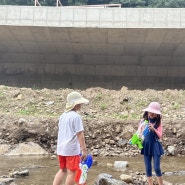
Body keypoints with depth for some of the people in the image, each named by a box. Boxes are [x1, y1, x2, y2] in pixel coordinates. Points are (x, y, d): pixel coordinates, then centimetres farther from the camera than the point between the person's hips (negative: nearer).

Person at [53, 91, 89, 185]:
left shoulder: (63, 116, 10)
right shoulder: (76, 116, -14)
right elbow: (80, 134, -16)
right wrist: (84, 150, -12)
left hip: (61, 148, 8)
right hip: (72, 149, -7)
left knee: (63, 170, 19)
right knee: (72, 173, 3)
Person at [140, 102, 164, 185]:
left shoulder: (158, 123, -3)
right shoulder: (143, 121, 2)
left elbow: (160, 136, -11)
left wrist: (154, 130, -28)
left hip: (155, 146, -2)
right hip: (146, 146, 2)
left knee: (157, 168, -5)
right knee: (148, 169, 5)